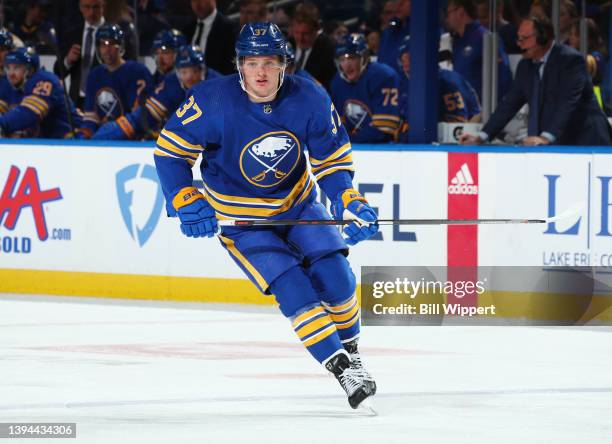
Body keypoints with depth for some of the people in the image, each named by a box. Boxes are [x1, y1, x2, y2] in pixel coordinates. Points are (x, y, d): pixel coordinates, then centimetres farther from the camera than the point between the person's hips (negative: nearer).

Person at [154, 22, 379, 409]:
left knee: (335, 278, -10)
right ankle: (343, 371, -10)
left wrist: (349, 200, -21)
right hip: (240, 218, -3)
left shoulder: (310, 99, -17)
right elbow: (170, 150, -15)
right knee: (294, 289, -18)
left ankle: (351, 351, 18)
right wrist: (187, 202, -25)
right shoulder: (213, 101, -25)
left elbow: (333, 159, -5)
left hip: (299, 206, 3)